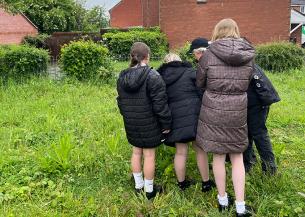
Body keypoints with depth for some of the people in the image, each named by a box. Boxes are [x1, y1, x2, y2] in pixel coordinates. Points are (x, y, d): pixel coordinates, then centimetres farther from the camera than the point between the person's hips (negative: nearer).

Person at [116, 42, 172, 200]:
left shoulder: (122, 77, 4)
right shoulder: (152, 76, -16)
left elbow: (121, 102, 13)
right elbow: (159, 103, -17)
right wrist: (166, 123, -8)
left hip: (131, 124, 6)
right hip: (149, 124, -6)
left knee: (136, 152, 17)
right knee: (149, 155, 4)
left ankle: (138, 186, 29)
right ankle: (149, 190, 16)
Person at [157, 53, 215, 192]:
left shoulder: (160, 77, 9)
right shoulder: (189, 72, -1)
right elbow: (202, 92, -4)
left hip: (175, 119, 3)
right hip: (194, 115, -3)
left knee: (180, 152, 13)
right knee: (200, 150, 9)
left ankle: (181, 183, 27)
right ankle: (206, 183, 21)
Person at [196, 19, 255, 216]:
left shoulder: (209, 54, -9)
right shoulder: (248, 55, -1)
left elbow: (200, 83, 2)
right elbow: (246, 84, 8)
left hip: (213, 111, -2)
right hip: (238, 111, 2)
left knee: (218, 157, 11)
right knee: (237, 158, 13)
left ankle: (223, 200, 26)